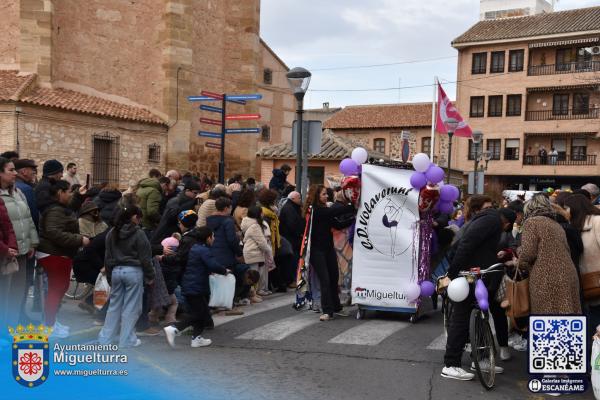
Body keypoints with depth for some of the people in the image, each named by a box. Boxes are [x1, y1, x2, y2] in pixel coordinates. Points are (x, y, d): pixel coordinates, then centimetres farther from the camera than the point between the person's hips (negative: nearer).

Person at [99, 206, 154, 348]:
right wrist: (150, 276, 1)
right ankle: (127, 340, 6)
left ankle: (105, 337, 17)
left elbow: (108, 257, 15)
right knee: (131, 307, 1)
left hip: (116, 271, 6)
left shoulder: (112, 233, 9)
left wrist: (110, 276, 22)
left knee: (114, 305, 15)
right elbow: (145, 258, -8)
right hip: (133, 272, -6)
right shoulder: (138, 234, -9)